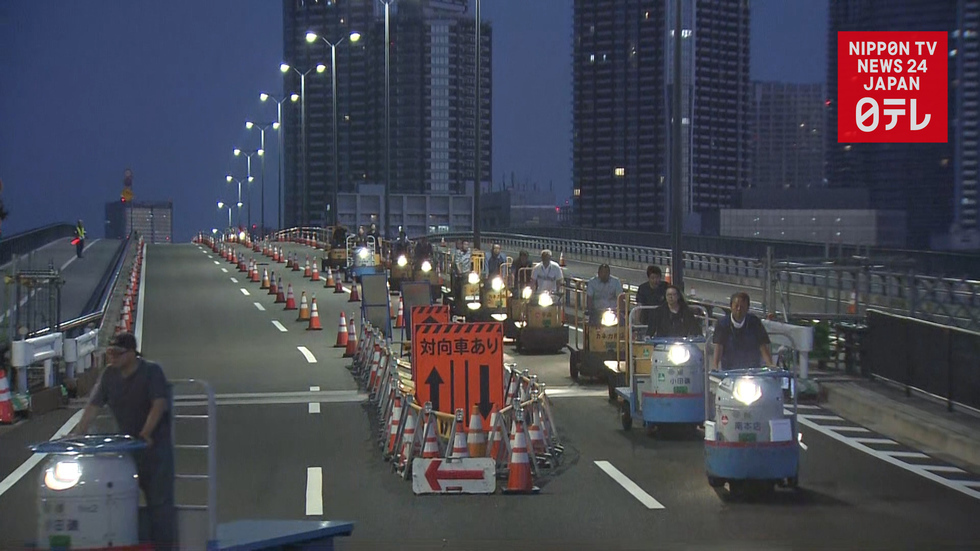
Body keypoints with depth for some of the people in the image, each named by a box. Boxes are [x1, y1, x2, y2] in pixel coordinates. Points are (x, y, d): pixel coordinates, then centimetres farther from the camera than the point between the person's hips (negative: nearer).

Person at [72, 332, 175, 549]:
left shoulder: (152, 371, -11)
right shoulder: (110, 375, 5)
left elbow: (159, 403, -21)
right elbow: (94, 405, 4)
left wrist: (146, 433, -32)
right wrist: (78, 434, -5)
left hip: (155, 441, -6)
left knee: (160, 499, -4)